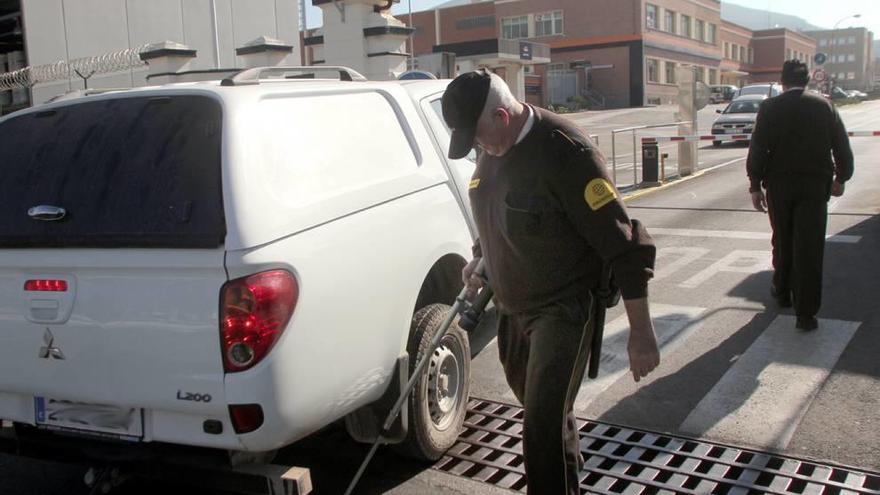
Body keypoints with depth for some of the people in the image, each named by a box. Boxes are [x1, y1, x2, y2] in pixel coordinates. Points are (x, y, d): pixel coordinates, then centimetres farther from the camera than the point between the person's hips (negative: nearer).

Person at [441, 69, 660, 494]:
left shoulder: (564, 151, -25)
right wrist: (479, 261, 6)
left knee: (543, 424, -11)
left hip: (563, 307, -8)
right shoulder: (493, 149, 0)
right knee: (534, 401, 25)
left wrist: (641, 332, -22)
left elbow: (622, 243, -23)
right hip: (511, 305, 8)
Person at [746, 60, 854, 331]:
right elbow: (842, 147, 6)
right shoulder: (825, 105, 3)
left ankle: (783, 291, 35)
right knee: (809, 247, -1)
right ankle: (806, 313, -3)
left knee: (782, 241, 19)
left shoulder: (770, 107, -2)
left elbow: (758, 149, -6)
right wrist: (840, 178, 19)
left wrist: (755, 185, 0)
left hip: (779, 184, 0)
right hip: (815, 185, 0)